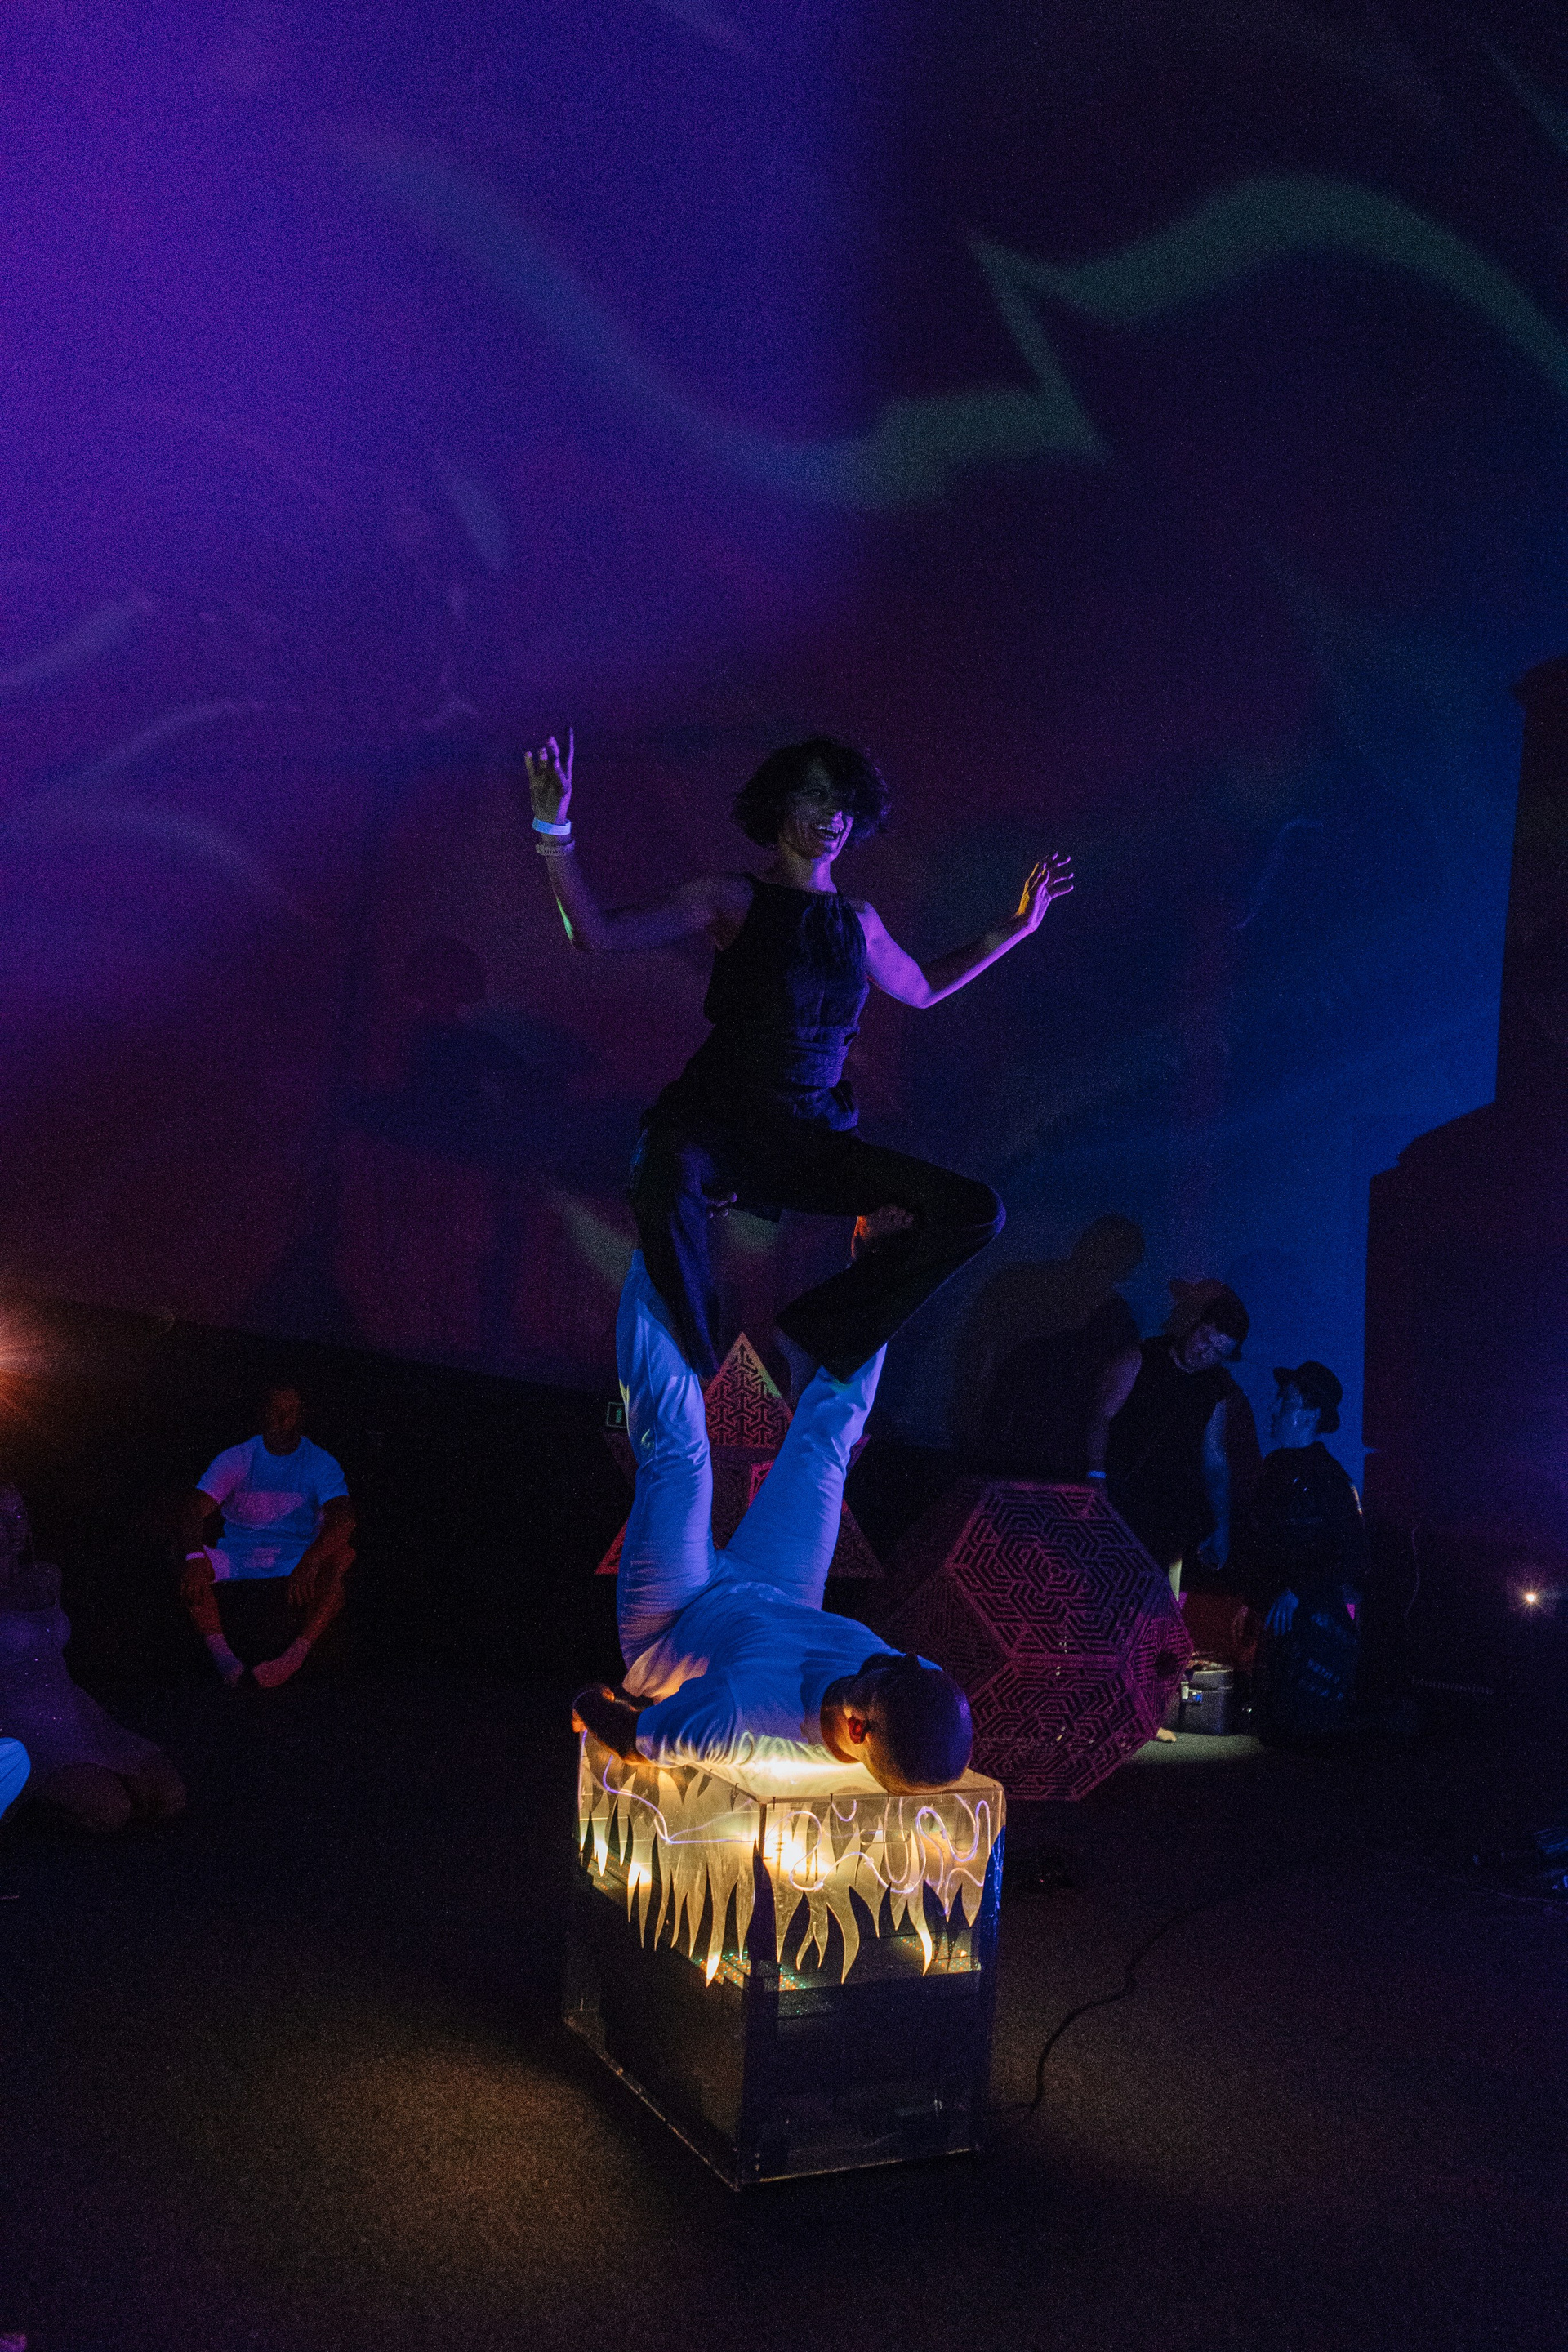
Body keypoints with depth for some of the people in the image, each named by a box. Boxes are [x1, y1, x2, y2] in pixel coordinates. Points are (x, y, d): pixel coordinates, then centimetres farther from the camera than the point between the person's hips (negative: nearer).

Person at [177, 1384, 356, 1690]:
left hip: (297, 1556, -1)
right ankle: (220, 1652, -38)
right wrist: (195, 1555, -34)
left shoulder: (320, 1464, -2)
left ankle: (296, 1654, -43)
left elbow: (342, 1518, -20)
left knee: (342, 1556, -33)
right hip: (237, 1556, 2)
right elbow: (193, 1509, -11)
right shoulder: (236, 1459, 2)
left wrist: (309, 1561, -40)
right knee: (180, 1552, -28)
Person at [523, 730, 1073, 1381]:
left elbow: (920, 988, 33)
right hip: (717, 1122, -4)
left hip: (814, 1137, 5)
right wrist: (554, 827, -22)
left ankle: (801, 1343, -15)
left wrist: (1016, 927, 30)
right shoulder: (733, 899, -2)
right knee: (667, 1174, -42)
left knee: (977, 1211, -14)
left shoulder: (858, 920, 12)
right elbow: (593, 932, -10)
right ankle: (709, 1375, -21)